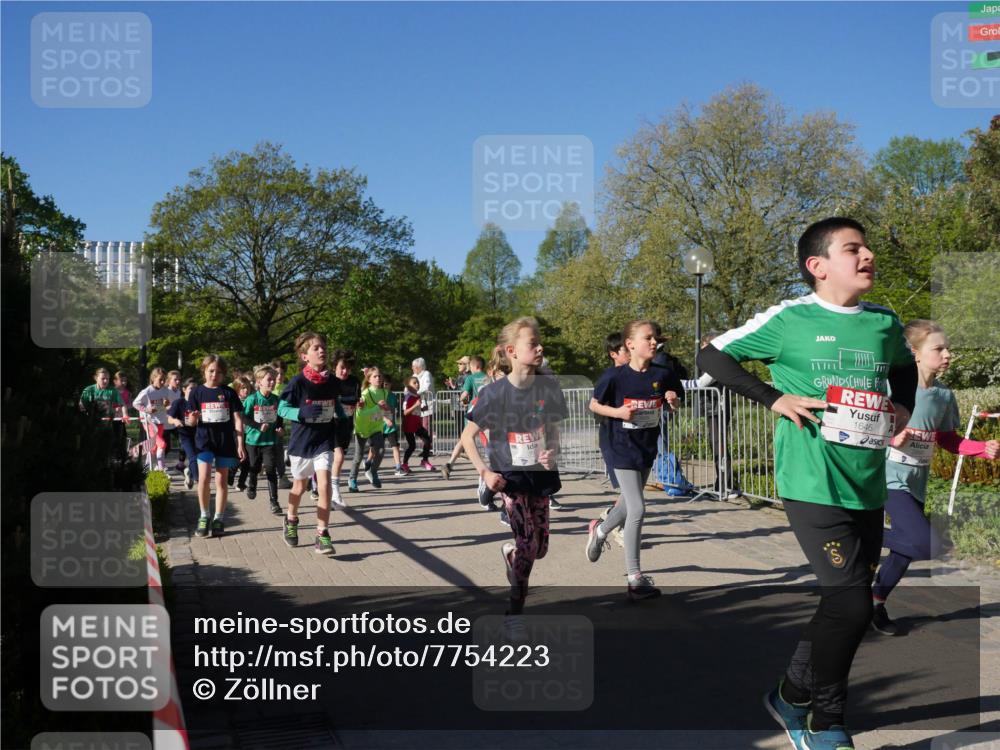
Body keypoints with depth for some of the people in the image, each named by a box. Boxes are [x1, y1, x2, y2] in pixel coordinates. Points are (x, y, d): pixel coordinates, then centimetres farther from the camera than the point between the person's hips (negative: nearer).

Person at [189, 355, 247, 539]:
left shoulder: (228, 393, 1)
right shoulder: (198, 392, 2)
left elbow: (237, 419, 2)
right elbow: (192, 421, 5)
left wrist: (240, 444, -4)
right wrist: (192, 419, -20)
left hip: (225, 441, 1)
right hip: (204, 439, 0)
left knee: (221, 480, 6)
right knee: (203, 477, -14)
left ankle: (219, 519, 16)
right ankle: (204, 517, 2)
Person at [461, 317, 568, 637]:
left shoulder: (549, 388, -5)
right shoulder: (495, 393, -14)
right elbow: (467, 436, -6)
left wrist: (553, 453, -10)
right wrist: (484, 472, -14)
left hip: (540, 473, 4)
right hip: (510, 475, -4)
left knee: (540, 546, 8)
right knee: (528, 539, -13)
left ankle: (509, 552, 45)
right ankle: (515, 613, 2)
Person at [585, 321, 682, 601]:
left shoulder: (662, 375, -4)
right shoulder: (617, 376, -13)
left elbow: (675, 402, 12)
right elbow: (594, 405, -2)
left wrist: (672, 400, -11)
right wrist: (617, 412, -19)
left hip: (648, 449, 5)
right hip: (623, 449, -5)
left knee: (628, 504, 20)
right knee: (637, 509, -10)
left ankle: (600, 530, 52)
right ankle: (635, 578, -1)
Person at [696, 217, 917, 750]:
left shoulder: (885, 323, 9)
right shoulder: (789, 319, -7)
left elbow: (904, 368, 30)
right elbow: (711, 357, -3)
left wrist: (903, 408, 10)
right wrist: (774, 398, -12)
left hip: (869, 486, 6)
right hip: (813, 484, -6)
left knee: (843, 604, 11)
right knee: (851, 601, -10)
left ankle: (795, 700, 29)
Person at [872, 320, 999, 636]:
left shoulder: (944, 395, 5)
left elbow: (947, 439, 15)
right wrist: (890, 438, -27)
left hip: (916, 485, 7)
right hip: (887, 479, -7)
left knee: (905, 552, 12)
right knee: (927, 544, -21)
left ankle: (875, 603, 32)